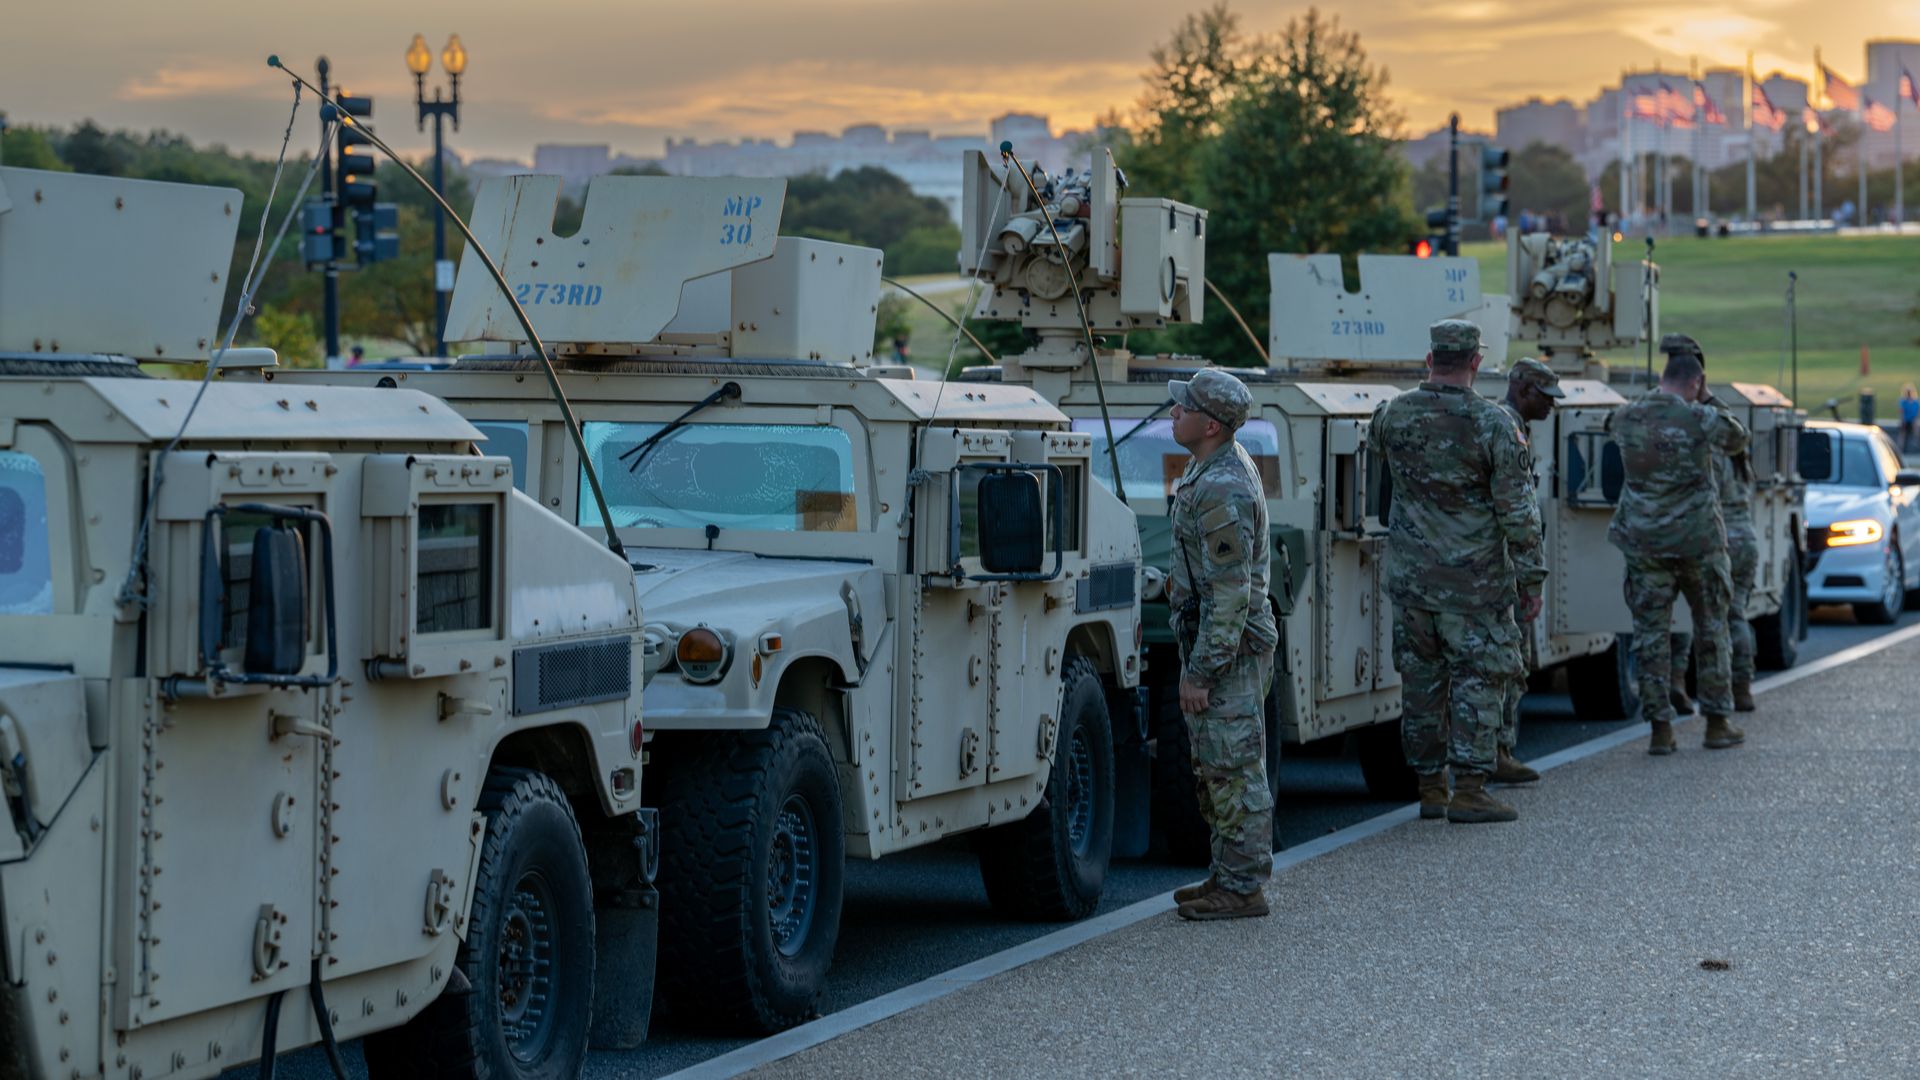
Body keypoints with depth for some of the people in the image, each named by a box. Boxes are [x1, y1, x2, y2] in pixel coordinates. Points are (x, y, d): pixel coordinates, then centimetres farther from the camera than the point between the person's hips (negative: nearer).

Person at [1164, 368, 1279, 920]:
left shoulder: (1222, 491, -23)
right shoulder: (1226, 465, 11)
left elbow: (1230, 594, -24)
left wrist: (1200, 672, -23)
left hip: (1225, 647, -11)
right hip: (1223, 643, 11)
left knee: (1234, 769, -5)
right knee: (1215, 767, 16)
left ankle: (1243, 886, 0)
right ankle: (1231, 874, 24)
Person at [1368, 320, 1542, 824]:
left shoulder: (1393, 415, -1)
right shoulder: (1493, 425, -12)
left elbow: (1372, 443, 25)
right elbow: (1518, 512, -11)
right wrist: (1531, 579, -2)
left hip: (1409, 574, 4)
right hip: (1474, 579, -4)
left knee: (1421, 677, 11)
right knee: (1478, 676, 3)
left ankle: (1430, 787, 15)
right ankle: (1467, 789, -2)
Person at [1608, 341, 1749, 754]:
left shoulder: (1625, 418, -1)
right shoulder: (1699, 419, -12)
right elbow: (1737, 441, 7)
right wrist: (1706, 402, 14)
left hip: (1644, 541, 2)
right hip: (1698, 538, -2)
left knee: (1650, 633, 6)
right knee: (1712, 630, 12)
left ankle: (1660, 730, 3)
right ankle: (1718, 723, 15)